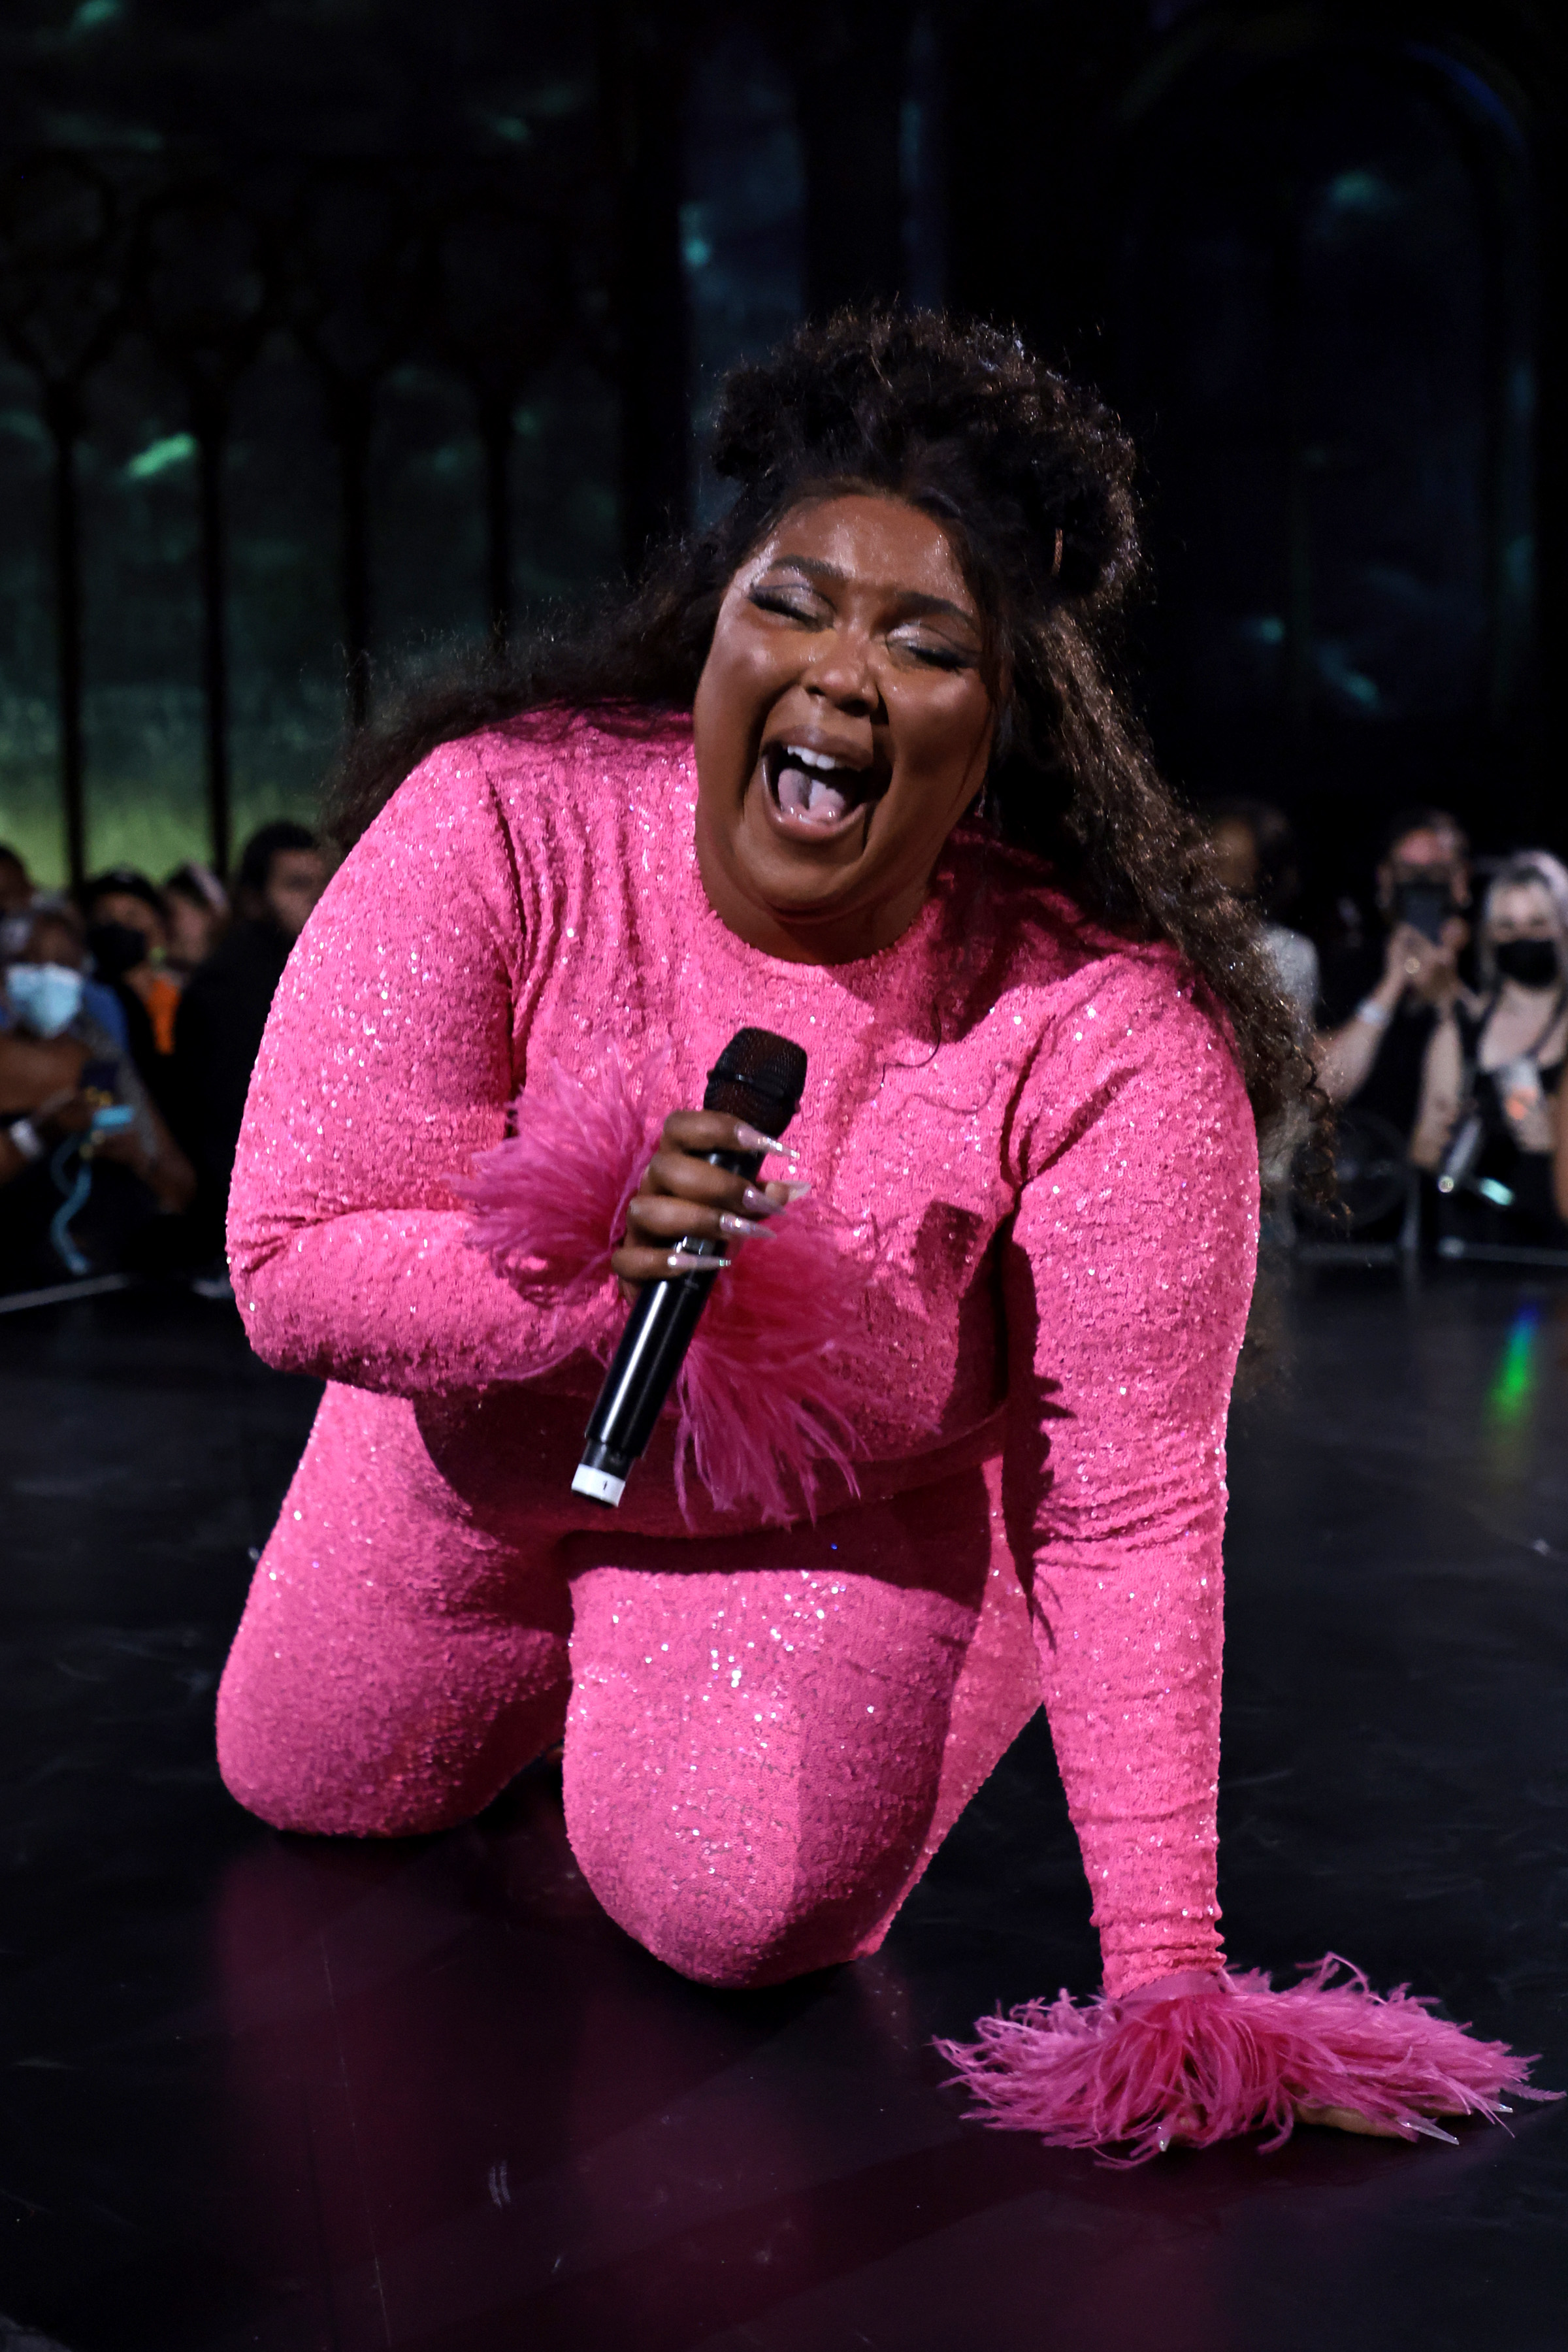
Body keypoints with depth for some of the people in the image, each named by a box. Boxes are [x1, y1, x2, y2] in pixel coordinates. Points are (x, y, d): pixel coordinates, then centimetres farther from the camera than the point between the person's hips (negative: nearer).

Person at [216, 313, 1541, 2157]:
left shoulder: (1110, 1030, -32)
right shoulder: (495, 830, -29)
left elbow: (1128, 1507, -27)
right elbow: (289, 1271, -26)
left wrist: (1165, 1968, -29)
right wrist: (593, 1273, -46)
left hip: (859, 1508, -2)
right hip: (497, 1453, 3)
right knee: (303, 1786, 20)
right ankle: (600, 1648, 50)